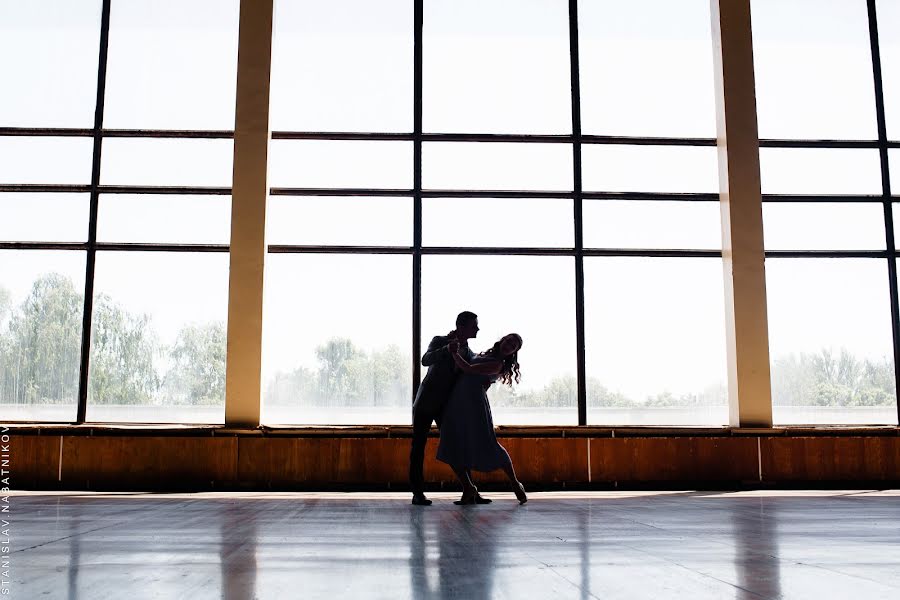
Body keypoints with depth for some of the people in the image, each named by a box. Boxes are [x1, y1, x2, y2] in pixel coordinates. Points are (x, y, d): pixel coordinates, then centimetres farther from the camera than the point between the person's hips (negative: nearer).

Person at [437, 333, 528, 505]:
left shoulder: (498, 365, -6)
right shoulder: (485, 355, 18)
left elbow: (468, 369, -14)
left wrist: (453, 351, -4)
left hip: (474, 403, -7)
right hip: (457, 402, 7)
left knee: (488, 447, -5)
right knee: (452, 450, 0)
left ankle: (515, 484, 15)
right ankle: (468, 489, 11)